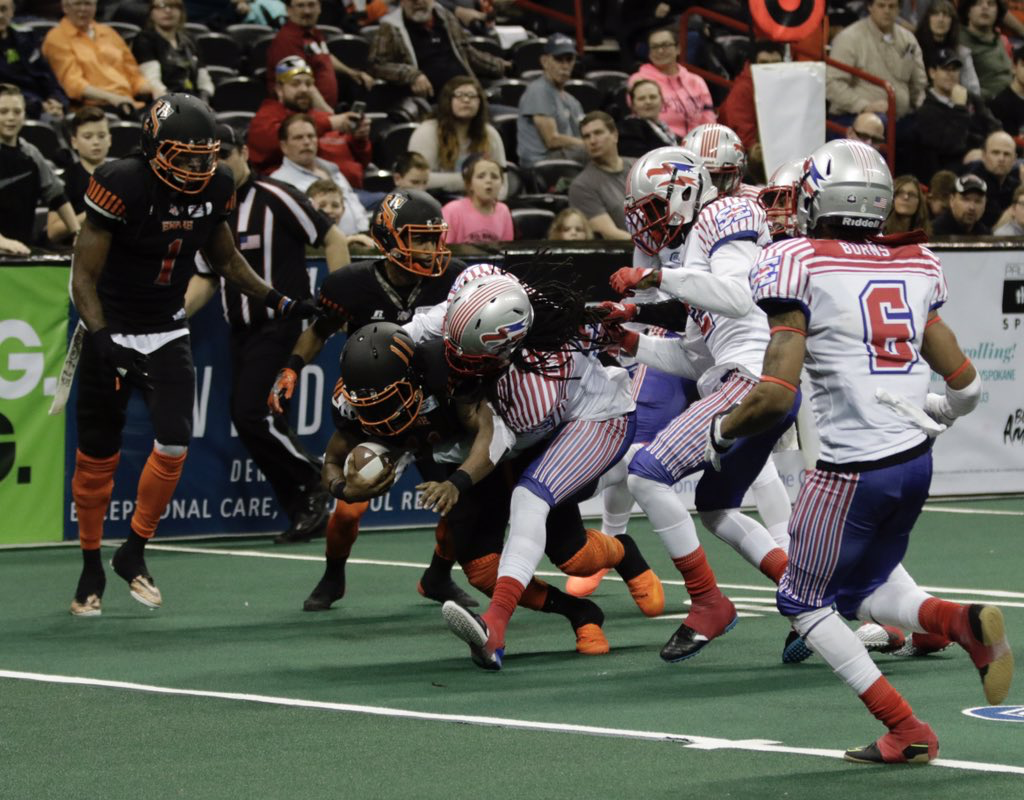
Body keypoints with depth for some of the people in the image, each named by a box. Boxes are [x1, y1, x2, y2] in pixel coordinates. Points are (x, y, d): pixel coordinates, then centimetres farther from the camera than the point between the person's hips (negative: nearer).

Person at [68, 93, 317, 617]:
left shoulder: (214, 187, -6)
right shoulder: (122, 186, -22)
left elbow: (225, 259, 13)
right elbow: (84, 277, -19)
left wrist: (278, 302, 5)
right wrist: (101, 337, -31)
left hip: (167, 333, 4)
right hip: (113, 331, -4)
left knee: (173, 445, -9)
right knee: (97, 456, 4)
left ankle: (134, 554, 11)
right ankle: (91, 570, 20)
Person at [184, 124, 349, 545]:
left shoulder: (275, 198, -10)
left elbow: (333, 239, -7)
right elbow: (205, 277, 19)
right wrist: (176, 313, 3)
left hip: (281, 323, -8)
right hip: (241, 331, 8)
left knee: (251, 413, -19)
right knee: (246, 420, 4)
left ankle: (316, 482, 0)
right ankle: (306, 512, 13)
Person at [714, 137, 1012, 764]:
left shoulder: (799, 265, -10)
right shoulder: (916, 266, 8)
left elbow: (777, 395, -17)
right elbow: (964, 383, 10)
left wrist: (722, 431, 2)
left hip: (853, 470, -7)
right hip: (917, 459, 7)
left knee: (806, 601, 13)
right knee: (865, 588, 24)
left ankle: (905, 730, 8)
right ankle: (963, 622, -4)